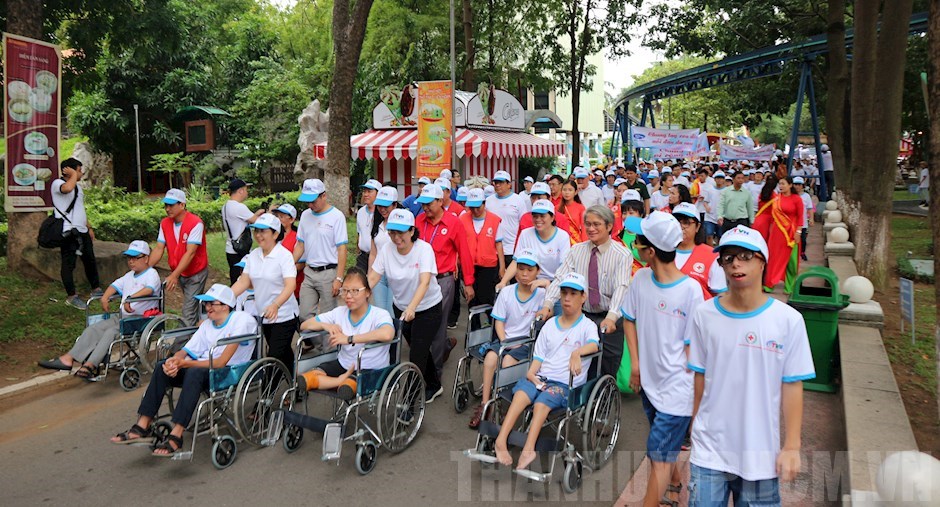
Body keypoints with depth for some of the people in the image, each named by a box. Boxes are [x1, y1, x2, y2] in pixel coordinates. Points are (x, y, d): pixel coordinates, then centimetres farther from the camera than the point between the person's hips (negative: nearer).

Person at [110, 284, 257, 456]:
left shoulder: (242, 321, -11)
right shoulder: (207, 324, 16)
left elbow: (221, 362, -17)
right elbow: (187, 351, 11)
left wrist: (184, 364, -17)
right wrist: (174, 360, -14)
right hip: (204, 367, 8)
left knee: (195, 372, -35)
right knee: (162, 367, -10)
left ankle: (176, 436, -37)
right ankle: (143, 427, -11)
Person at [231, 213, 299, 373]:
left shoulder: (284, 255, -16)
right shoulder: (253, 255, 4)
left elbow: (290, 285, -26)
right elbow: (243, 282, 5)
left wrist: (275, 305, -42)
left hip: (283, 316, -6)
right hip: (264, 315, 7)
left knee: (274, 357, -11)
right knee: (284, 354, 19)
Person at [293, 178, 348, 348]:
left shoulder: (336, 216, -8)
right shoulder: (305, 215, 9)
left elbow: (342, 249, -11)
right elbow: (300, 245, 15)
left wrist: (338, 278, -15)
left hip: (328, 272, -6)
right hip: (309, 272, 6)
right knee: (305, 315, 6)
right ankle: (316, 343, 23)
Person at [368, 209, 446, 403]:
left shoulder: (424, 249, -23)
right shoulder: (386, 250, -10)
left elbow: (424, 282, -35)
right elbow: (372, 278, -15)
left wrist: (412, 308, -49)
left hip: (428, 309, -5)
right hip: (401, 308, 5)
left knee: (417, 355, -9)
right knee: (420, 349, 21)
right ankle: (434, 386, 43)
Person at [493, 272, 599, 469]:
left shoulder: (587, 325, 5)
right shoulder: (550, 324, 21)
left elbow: (593, 345, -18)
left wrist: (577, 352, -40)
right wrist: (531, 372, -3)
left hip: (566, 383, -4)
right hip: (541, 377, 4)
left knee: (542, 402, -33)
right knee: (521, 392, -29)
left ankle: (527, 450, -42)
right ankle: (501, 441, -40)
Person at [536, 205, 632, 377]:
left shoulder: (622, 254, -8)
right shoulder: (576, 250, 4)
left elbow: (621, 287, -22)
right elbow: (560, 278, -7)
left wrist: (611, 317, -38)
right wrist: (547, 304, -23)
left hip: (609, 319, -3)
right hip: (582, 315, 3)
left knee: (608, 372, 2)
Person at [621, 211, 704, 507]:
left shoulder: (690, 289, -18)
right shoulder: (641, 279, -3)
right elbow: (630, 320, 10)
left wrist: (694, 389, -11)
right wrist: (635, 364, 4)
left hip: (677, 387, -6)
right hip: (649, 382, 6)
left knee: (658, 456, -4)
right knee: (665, 450, 24)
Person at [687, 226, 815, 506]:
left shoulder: (788, 320, -8)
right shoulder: (703, 315, -4)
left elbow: (792, 386, -4)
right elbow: (700, 378, 4)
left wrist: (791, 447, -3)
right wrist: (696, 430, 8)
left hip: (761, 454, 0)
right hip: (710, 450, 1)